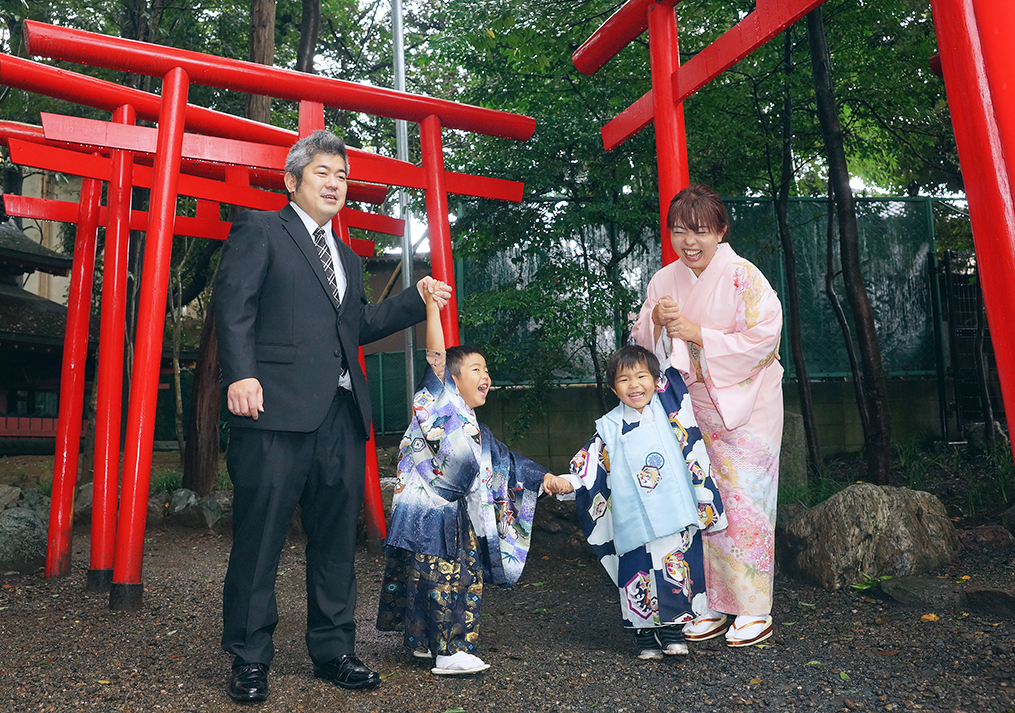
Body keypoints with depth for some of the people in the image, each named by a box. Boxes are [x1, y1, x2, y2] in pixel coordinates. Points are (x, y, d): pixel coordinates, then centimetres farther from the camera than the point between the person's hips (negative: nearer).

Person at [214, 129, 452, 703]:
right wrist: (240, 373, -18)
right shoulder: (259, 230, 6)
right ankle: (250, 659, 14)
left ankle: (334, 650, 22)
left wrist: (417, 300, 15)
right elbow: (234, 304, -5)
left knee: (336, 539, 10)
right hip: (278, 408, -6)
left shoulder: (349, 257, 27)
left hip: (342, 413, 7)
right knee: (260, 536, 0)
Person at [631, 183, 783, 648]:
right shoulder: (664, 281, 6)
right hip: (691, 408, 5)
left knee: (743, 502, -1)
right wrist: (656, 320, -12)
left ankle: (754, 610, 13)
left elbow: (762, 339, -15)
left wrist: (696, 333, -16)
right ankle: (712, 606, 21)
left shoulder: (743, 276, -9)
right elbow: (643, 345, 10)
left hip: (744, 407, -5)